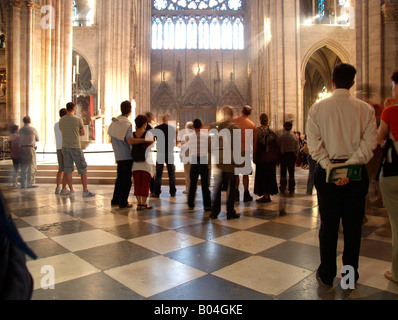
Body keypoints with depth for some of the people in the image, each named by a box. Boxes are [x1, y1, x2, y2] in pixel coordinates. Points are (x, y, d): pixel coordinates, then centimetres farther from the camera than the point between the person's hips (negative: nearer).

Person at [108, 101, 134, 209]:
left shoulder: (114, 122, 7)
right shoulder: (127, 124, -16)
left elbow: (111, 140, 14)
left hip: (118, 156, 7)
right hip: (127, 156, -7)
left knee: (120, 178, 18)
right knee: (127, 180, 2)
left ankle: (115, 200, 26)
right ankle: (123, 203, 7)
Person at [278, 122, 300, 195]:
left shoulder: (281, 137, -5)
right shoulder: (295, 137, 0)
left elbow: (278, 146, -3)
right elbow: (297, 147, 3)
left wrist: (279, 155, 8)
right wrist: (296, 156, 13)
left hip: (283, 155, -1)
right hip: (292, 155, 1)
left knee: (283, 171, 7)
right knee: (291, 172, 6)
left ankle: (283, 187, 10)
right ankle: (291, 189, 8)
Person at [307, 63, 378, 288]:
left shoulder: (318, 108, -2)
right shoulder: (366, 109, 0)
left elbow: (314, 142, -9)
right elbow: (370, 142, -9)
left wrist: (330, 167, -11)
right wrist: (349, 164, -13)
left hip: (327, 171, 0)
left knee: (328, 225, 9)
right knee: (353, 225, 12)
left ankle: (327, 275, 20)